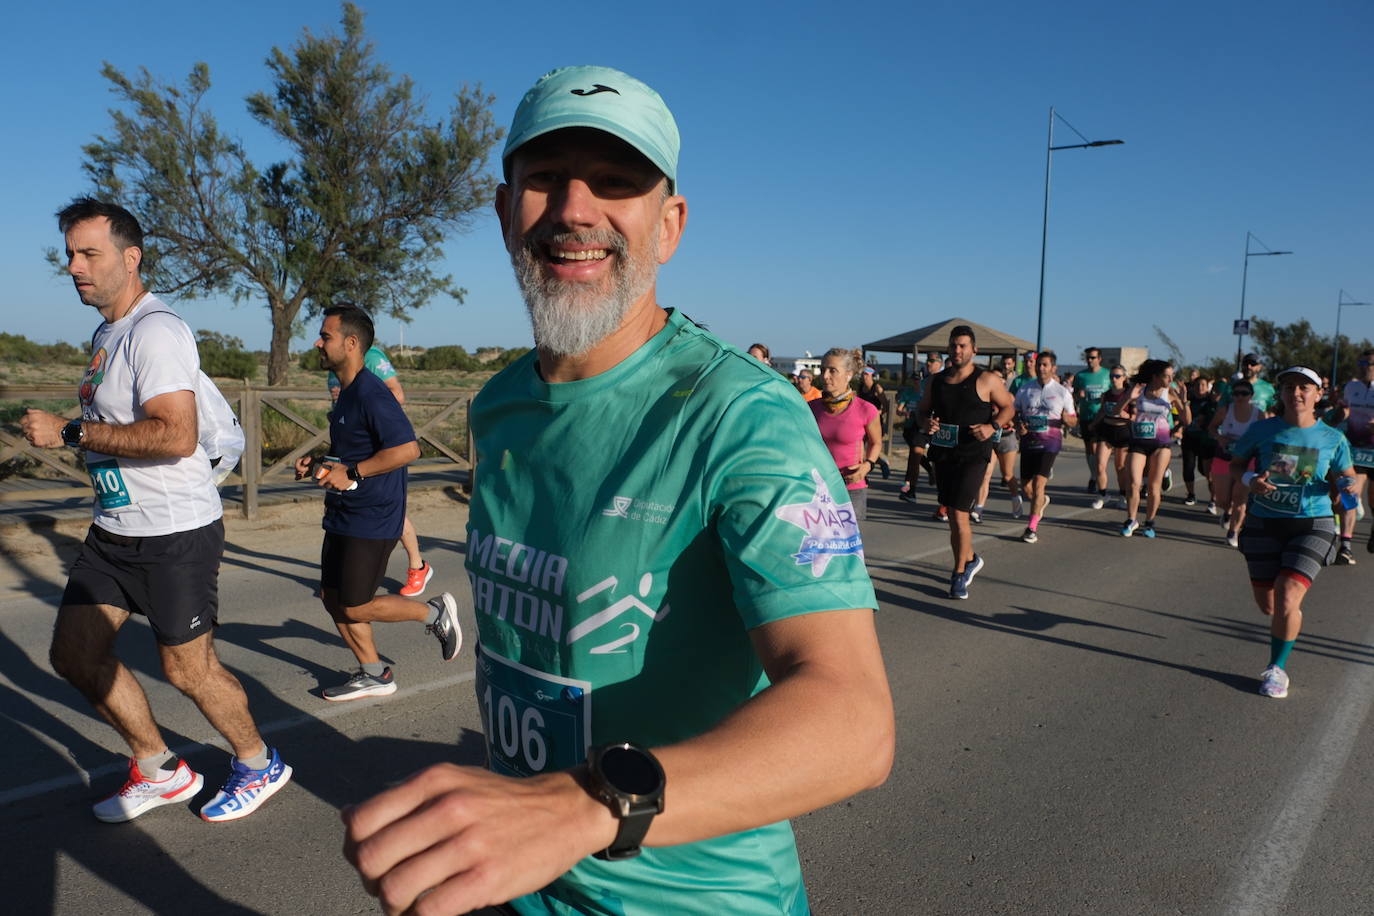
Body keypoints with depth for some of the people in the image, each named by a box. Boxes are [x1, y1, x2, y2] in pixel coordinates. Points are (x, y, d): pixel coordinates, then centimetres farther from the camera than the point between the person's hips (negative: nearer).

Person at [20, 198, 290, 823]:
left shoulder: (155, 331, -17)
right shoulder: (106, 333, 14)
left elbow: (176, 436, -29)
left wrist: (70, 433, -23)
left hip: (175, 533, -10)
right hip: (113, 531, 10)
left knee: (187, 669, 2)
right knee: (75, 655, 10)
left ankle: (260, 766, 26)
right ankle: (159, 772, 28)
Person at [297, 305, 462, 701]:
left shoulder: (371, 393, -19)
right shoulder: (346, 392, 13)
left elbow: (408, 448, -29)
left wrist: (351, 472, -25)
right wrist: (318, 464, 9)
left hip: (372, 519, -10)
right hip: (343, 515, 10)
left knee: (355, 607, -3)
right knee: (331, 597, 11)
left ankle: (435, 612, 15)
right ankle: (374, 674, 23)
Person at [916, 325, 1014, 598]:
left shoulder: (987, 380, -4)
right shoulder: (937, 381, 8)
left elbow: (1007, 407, 4)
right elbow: (922, 409, 18)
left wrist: (992, 426, -15)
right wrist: (926, 421, -5)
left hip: (972, 455, -5)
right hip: (942, 453, 5)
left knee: (959, 515, -12)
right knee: (953, 516, 13)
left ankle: (959, 574, 2)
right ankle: (970, 559, 36)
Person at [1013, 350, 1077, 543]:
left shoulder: (1062, 392, 3)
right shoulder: (1025, 389, 7)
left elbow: (1073, 421, 7)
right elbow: (1013, 412, 14)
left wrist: (1066, 419, -17)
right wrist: (1018, 426, -7)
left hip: (1050, 441, -3)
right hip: (1028, 441, 3)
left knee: (1038, 483, -14)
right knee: (1026, 488, 5)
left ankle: (1032, 528, -7)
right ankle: (1042, 501, 41)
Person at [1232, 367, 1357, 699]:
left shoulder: (1333, 439, -2)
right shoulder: (1263, 429, -4)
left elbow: (1345, 473, 12)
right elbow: (1236, 462, 7)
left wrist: (1347, 483, -12)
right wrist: (1250, 480, -14)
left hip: (1312, 525, -1)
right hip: (1264, 525, 2)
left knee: (1286, 600, -16)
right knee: (1267, 605, 9)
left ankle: (1277, 669, 5)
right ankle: (1287, 625, 48)